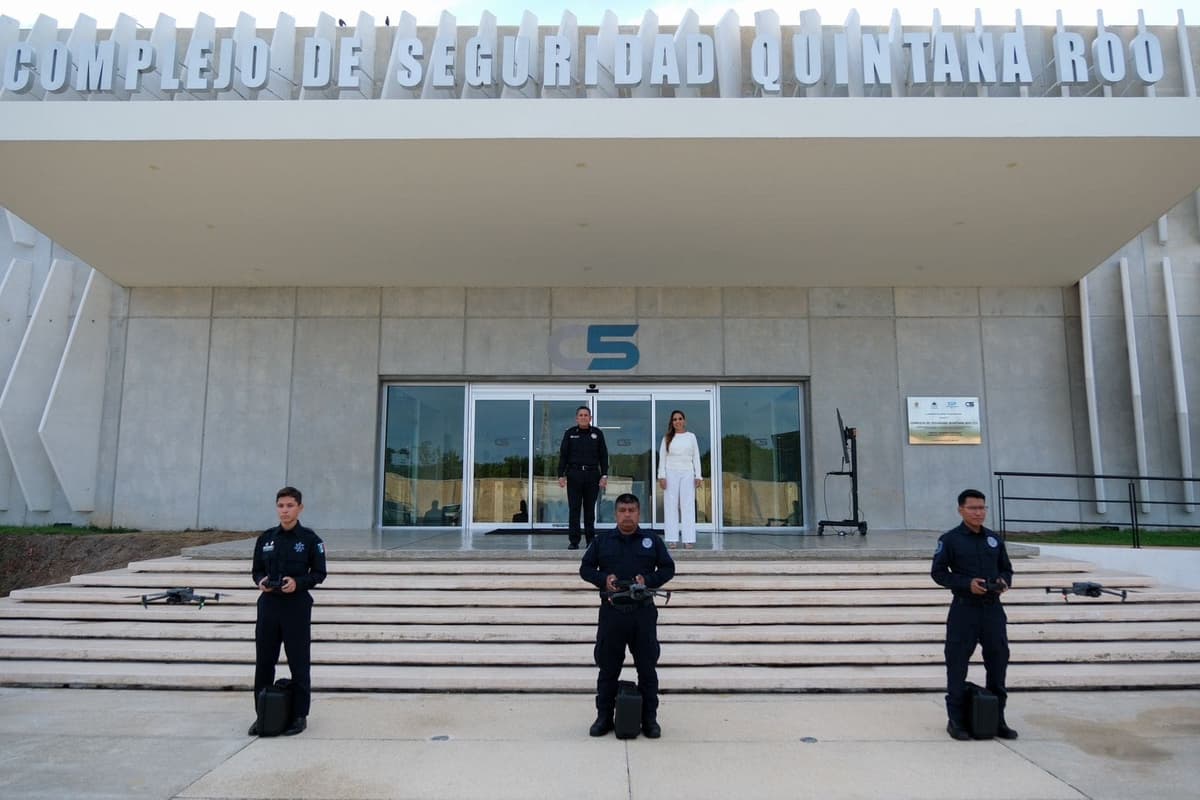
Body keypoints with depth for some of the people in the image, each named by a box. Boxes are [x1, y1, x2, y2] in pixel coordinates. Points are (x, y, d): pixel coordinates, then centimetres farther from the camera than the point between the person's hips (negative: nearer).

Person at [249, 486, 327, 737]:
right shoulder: (265, 538, 7)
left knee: (298, 664, 3)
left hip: (297, 607, -4)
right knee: (264, 662, 9)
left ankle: (300, 716, 14)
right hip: (269, 605, 4)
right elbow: (257, 570, 14)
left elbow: (319, 573, -2)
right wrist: (261, 581, -8)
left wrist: (298, 582, -18)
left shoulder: (310, 538, -4)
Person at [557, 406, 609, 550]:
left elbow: (603, 456, 8)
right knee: (574, 509, 0)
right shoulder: (570, 433, 5)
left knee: (590, 509, 6)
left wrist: (604, 475, 1)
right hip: (574, 474, 0)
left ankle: (591, 539, 14)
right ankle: (574, 541, 4)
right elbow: (563, 455, 6)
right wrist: (561, 475, -1)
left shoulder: (597, 433, 7)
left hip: (592, 474, 1)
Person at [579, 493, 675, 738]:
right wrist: (603, 579, -11)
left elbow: (668, 568, 7)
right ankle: (604, 717, 20)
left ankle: (650, 718, 18)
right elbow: (585, 568, 9)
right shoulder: (602, 541, 8)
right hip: (611, 612, 0)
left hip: (643, 612, 0)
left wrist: (648, 580, -11)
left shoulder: (652, 541, 7)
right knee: (608, 667, 7)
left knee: (647, 668, 5)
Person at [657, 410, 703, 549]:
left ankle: (689, 539, -2)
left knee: (688, 505, -2)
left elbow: (696, 457, 9)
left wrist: (698, 476, 1)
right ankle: (672, 539, 0)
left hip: (687, 473, 1)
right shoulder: (667, 438, 7)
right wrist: (661, 476, -5)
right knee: (671, 505, -2)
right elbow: (662, 458, 5)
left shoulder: (691, 437, 10)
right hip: (671, 473, -1)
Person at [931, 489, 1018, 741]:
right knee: (957, 665, 0)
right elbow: (938, 572, -6)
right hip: (964, 609, -5)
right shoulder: (950, 539, -4)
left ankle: (997, 720, 24)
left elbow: (1006, 568, 18)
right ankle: (956, 721, 12)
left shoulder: (994, 539, 10)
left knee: (998, 661, 10)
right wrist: (967, 584, -18)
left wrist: (1004, 581, -5)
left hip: (993, 609, 5)